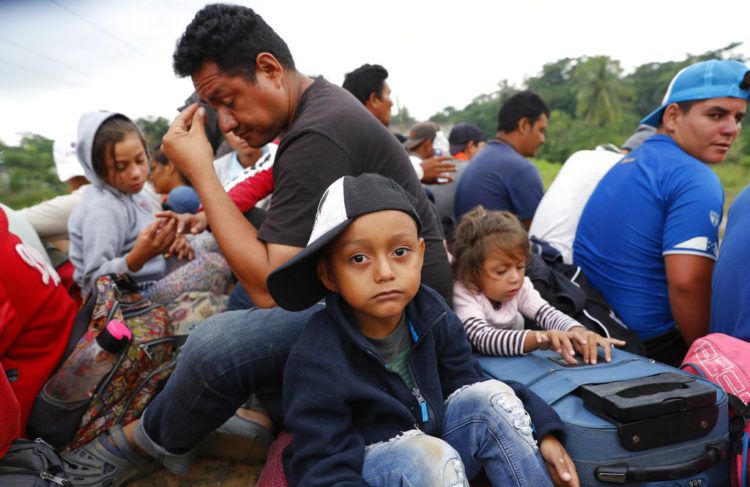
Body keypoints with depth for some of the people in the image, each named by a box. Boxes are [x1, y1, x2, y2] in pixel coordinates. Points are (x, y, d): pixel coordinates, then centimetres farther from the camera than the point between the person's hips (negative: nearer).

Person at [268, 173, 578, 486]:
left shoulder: (431, 313, -11)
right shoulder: (316, 359, -26)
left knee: (493, 398, -16)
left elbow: (469, 387, -2)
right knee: (429, 459, -33)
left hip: (432, 442, 5)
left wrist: (540, 432, -13)